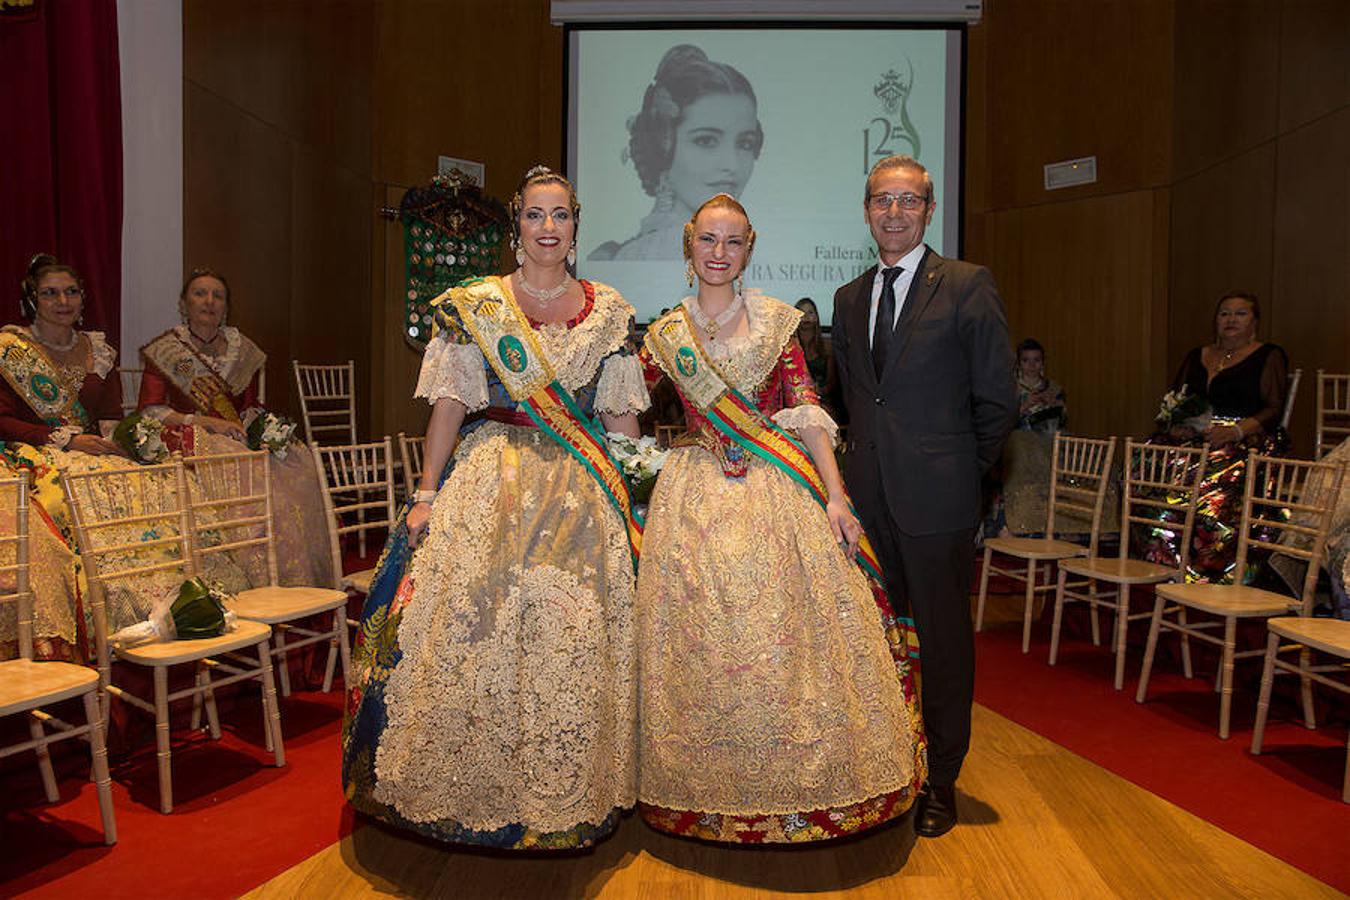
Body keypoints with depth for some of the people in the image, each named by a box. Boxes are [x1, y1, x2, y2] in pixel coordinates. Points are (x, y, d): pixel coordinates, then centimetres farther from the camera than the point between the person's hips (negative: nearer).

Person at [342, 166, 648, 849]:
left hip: (582, 494, 2)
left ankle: (563, 794, 20)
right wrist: (426, 494, -8)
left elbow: (622, 415, 9)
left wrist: (630, 498, 3)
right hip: (490, 483, -1)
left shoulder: (607, 310, 8)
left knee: (573, 640, 2)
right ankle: (473, 792, 16)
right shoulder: (476, 304, 2)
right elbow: (450, 403, -2)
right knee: (472, 627, -3)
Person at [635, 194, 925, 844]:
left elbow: (806, 411, -2)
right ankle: (713, 790, 21)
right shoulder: (666, 334, 8)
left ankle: (797, 786, 18)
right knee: (702, 641, 3)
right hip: (696, 497, 1)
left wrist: (834, 496, -9)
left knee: (785, 634, 0)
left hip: (779, 493, -1)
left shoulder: (775, 321, 5)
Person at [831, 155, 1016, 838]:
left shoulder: (968, 286, -4)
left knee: (942, 639, 6)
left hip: (936, 498, -5)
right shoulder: (849, 298, 13)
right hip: (868, 496, 5)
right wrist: (870, 455, 13)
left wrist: (957, 468, 1)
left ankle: (940, 782, 21)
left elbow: (997, 400, -4)